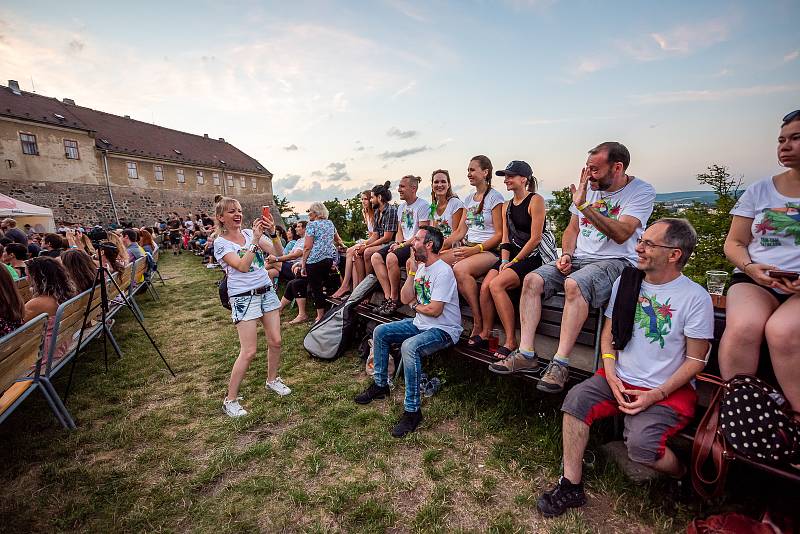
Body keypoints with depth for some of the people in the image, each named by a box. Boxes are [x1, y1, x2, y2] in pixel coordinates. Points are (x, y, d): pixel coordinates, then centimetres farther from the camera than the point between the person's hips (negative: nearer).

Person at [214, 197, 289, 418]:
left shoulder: (250, 233, 6)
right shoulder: (221, 242, -6)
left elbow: (278, 253, -3)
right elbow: (242, 266, -22)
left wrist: (273, 234, -18)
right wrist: (255, 240, -25)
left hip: (266, 291, 5)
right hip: (244, 298, -5)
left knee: (275, 341, 7)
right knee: (249, 352, -6)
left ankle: (272, 379, 31)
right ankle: (230, 399, 12)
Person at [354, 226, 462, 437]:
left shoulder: (443, 271, -20)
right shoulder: (420, 266, 8)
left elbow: (434, 310, -25)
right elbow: (405, 299, 5)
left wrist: (414, 305, -5)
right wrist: (411, 273, -5)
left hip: (444, 330, -9)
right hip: (420, 324, 10)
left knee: (409, 346, -35)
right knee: (380, 332, 4)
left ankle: (412, 410, -22)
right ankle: (380, 385, 17)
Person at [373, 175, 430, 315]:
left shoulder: (423, 205, -7)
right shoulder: (401, 207, 19)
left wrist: (403, 245, -16)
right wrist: (397, 243, 0)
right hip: (402, 243, 9)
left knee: (391, 257, -32)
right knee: (376, 257, -12)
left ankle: (394, 299, -16)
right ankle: (388, 297, -14)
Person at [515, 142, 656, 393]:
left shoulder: (641, 191, -5)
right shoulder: (588, 187, 14)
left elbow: (621, 234, -21)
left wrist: (585, 206, -26)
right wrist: (566, 255, 0)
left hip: (616, 261, -6)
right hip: (579, 258, 6)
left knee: (574, 284, -37)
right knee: (532, 280, -17)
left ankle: (561, 363, -30)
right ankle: (526, 355, -18)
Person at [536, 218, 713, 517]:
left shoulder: (696, 297, -9)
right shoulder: (626, 281, 4)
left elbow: (696, 360, -7)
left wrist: (656, 394, -15)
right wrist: (611, 376, -5)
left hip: (669, 390, -4)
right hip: (621, 380, 4)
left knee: (640, 443, -26)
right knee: (577, 398, -22)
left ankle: (682, 478, 12)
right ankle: (571, 487, -10)